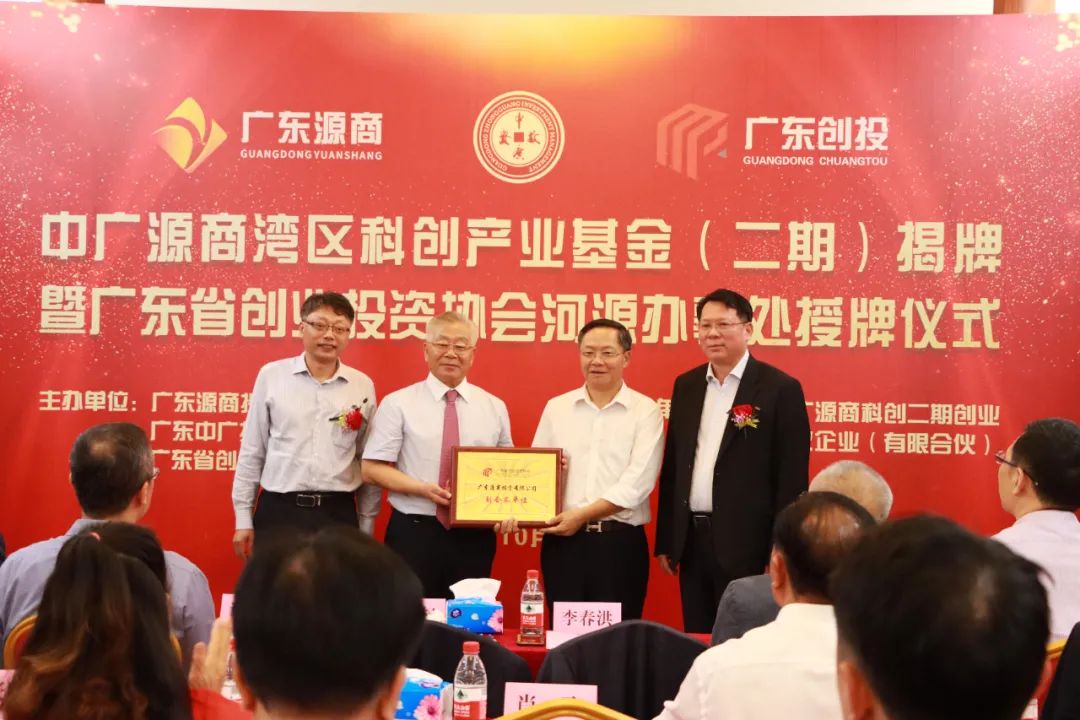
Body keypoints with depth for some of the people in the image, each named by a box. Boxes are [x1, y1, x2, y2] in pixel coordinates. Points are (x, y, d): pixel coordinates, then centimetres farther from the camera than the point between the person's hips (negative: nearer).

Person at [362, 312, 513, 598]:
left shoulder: (494, 407, 9)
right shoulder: (398, 404, -1)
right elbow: (372, 468, -4)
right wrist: (421, 488, -17)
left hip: (474, 536, 3)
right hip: (414, 533, -3)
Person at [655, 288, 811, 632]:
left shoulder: (780, 389, -7)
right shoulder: (686, 385, 10)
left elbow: (792, 477, -9)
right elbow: (672, 465, 13)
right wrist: (665, 540, 10)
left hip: (747, 544, -5)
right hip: (692, 540, 5)